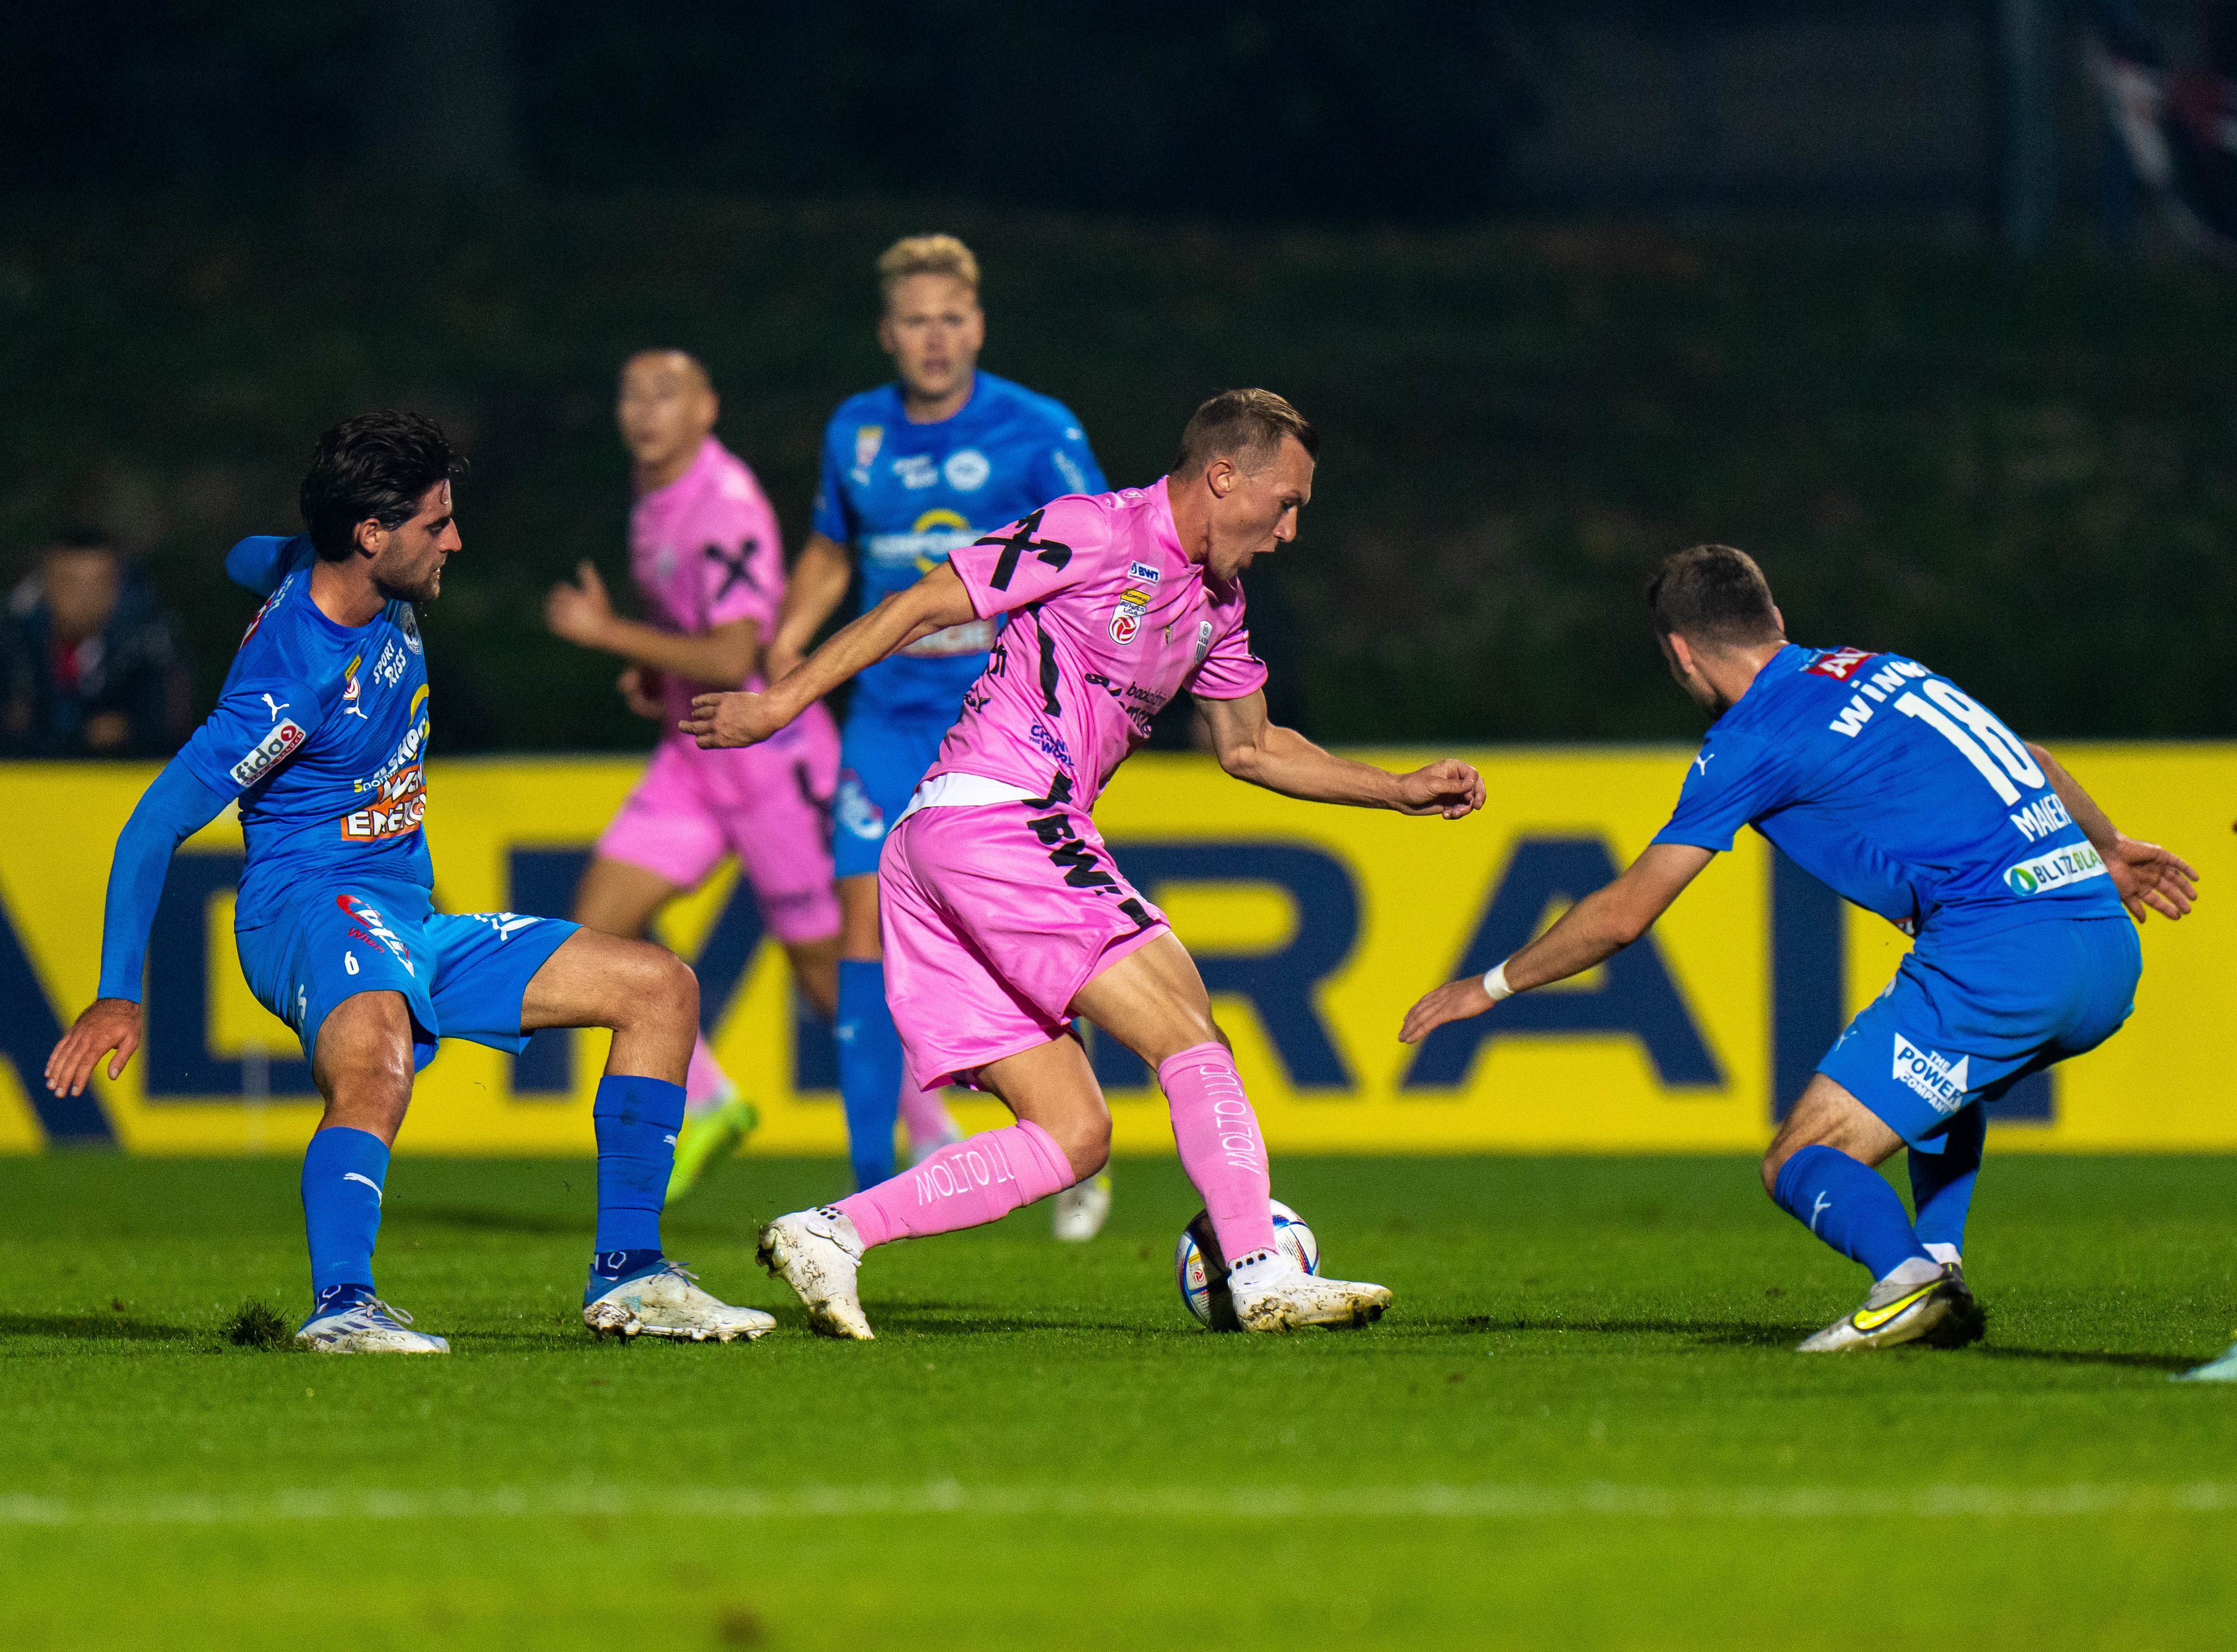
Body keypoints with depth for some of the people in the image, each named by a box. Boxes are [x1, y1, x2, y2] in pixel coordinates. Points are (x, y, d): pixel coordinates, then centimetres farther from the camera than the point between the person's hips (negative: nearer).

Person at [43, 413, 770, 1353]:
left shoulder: (355, 582, 4)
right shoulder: (294, 679, -22)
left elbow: (249, 561, 28)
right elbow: (157, 825, -20)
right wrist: (118, 996, -24)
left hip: (407, 927, 10)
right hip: (308, 908, -10)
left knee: (660, 988, 6)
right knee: (376, 1058, -44)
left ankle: (627, 1276, 5)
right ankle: (342, 1307, -55)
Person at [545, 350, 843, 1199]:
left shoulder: (727, 508, -21)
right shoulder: (655, 493, 7)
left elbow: (734, 658, -28)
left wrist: (611, 634, -25)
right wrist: (652, 673, 9)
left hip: (772, 756, -8)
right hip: (693, 757, 8)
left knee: (828, 971, 2)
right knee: (597, 930, -3)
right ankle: (705, 1106, 10)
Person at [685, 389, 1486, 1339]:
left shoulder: (1214, 602, 20)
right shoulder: (1096, 532, -7)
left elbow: (1250, 746, 33)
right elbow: (922, 608, -7)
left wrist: (1401, 791, 26)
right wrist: (782, 701, -9)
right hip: (997, 821, -10)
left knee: (1072, 1134, 2)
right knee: (1190, 1040, -12)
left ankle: (827, 1235, -3)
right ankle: (1262, 1279, -17)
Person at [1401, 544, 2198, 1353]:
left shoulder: (1752, 736, 0)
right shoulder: (1881, 670, 21)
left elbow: (1622, 914, 4)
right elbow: (2029, 763, 35)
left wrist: (1491, 985, 18)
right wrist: (2107, 848, 53)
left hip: (2001, 958, -8)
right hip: (2111, 953, 8)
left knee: (1801, 1163, -3)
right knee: (1938, 1076, 38)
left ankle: (1909, 1280, -32)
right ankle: (1940, 1265, 16)